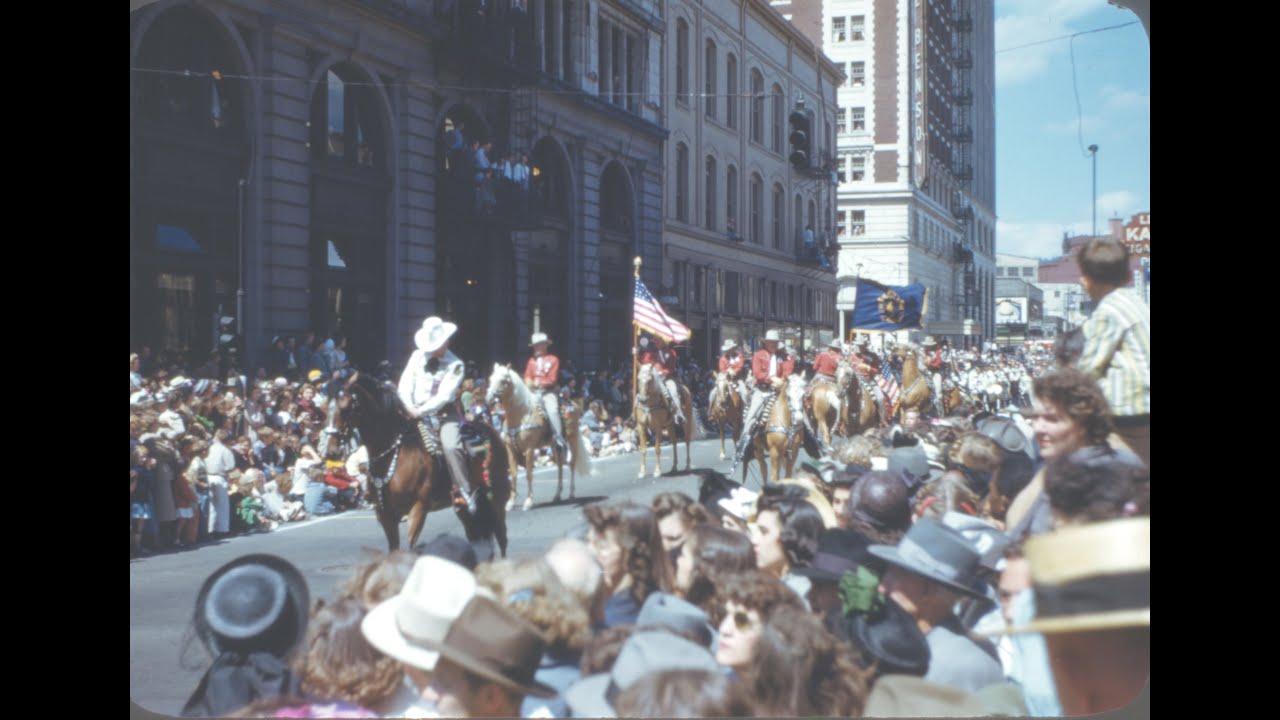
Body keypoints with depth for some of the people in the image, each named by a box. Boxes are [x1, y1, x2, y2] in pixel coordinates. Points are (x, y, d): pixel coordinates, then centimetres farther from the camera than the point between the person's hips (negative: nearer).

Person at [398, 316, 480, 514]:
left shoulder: (455, 365, -8)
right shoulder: (417, 356, 6)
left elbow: (444, 396, -16)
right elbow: (405, 385, 5)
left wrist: (422, 410, -21)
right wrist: (410, 407, -10)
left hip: (445, 412, -5)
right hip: (417, 412, 5)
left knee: (451, 447, -27)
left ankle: (467, 492, -23)